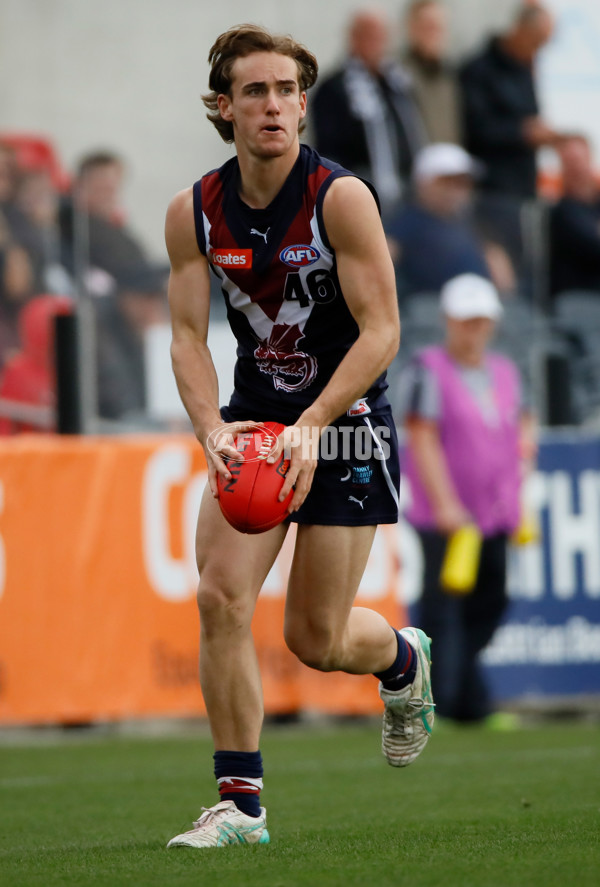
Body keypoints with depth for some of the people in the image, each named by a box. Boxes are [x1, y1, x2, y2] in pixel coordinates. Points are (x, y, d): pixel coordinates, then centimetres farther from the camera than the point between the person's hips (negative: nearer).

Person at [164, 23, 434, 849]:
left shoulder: (341, 197, -16)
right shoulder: (194, 212, -4)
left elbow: (381, 332, -17)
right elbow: (188, 335, -2)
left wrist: (309, 429, -26)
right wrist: (212, 429, -20)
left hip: (344, 423, -3)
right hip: (251, 420, 3)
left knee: (316, 638, 0)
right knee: (221, 594, -16)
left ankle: (403, 657, 37)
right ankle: (240, 802, -8)